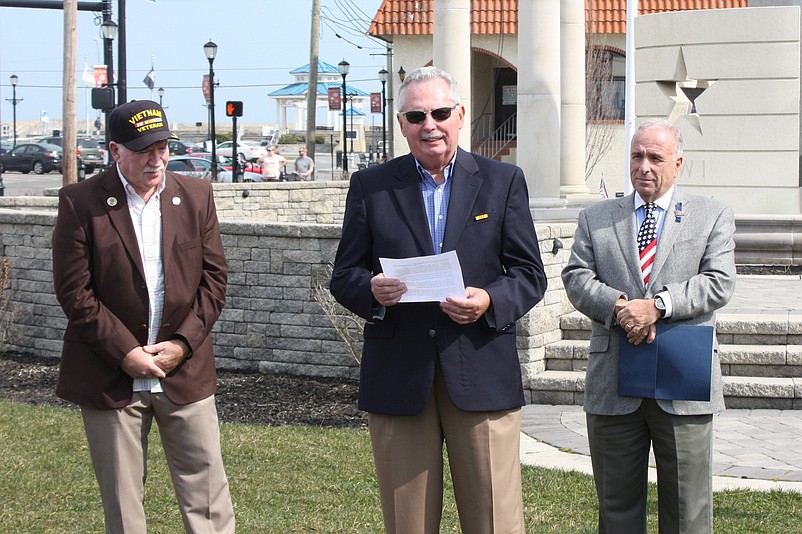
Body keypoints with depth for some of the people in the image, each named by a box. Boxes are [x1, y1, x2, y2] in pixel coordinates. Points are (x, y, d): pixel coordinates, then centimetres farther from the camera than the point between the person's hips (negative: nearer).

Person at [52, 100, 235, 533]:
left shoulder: (195, 196, 5)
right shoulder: (81, 203, -5)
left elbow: (214, 279, 6)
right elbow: (73, 291, -7)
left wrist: (182, 343, -6)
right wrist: (125, 352, -12)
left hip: (186, 370, 2)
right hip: (111, 377, -2)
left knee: (207, 497, 4)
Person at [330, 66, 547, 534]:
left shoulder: (504, 181, 8)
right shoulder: (370, 186, 9)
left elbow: (531, 275, 6)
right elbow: (343, 276, 9)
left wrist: (491, 302, -14)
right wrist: (371, 290, -14)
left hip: (483, 373, -1)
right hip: (397, 377, 1)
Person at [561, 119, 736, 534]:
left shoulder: (712, 217, 7)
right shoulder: (595, 218, 13)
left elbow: (719, 282, -5)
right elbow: (576, 278, 2)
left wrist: (658, 305, -17)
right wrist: (620, 307, -16)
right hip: (612, 386, 2)